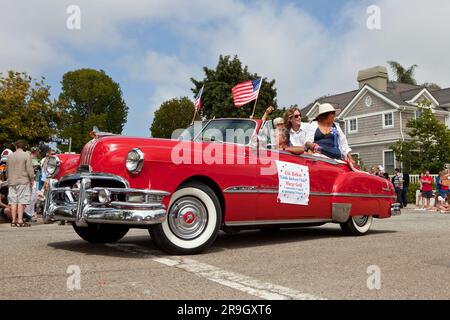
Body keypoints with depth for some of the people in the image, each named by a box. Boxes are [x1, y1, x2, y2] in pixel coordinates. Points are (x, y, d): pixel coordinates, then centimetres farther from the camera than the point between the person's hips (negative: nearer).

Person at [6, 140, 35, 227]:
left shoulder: (10, 156, 11)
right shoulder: (26, 155, -5)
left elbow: (7, 170, 15)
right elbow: (29, 168, -10)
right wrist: (32, 179, 0)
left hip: (12, 182, 5)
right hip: (23, 181, -5)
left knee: (13, 201, 6)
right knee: (21, 201, -5)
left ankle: (13, 221, 9)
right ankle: (20, 221, -9)